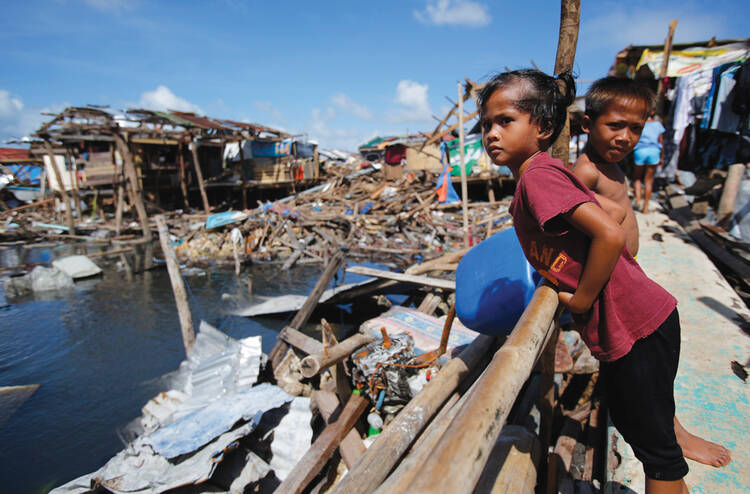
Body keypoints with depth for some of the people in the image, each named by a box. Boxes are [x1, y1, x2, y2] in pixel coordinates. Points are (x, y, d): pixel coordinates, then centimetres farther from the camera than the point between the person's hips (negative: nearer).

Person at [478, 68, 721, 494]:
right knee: (631, 422, 28)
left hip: (634, 324, -9)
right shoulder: (528, 183, 8)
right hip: (617, 327, 9)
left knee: (655, 444, 11)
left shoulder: (538, 174, -20)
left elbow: (610, 234, -28)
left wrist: (581, 299, -18)